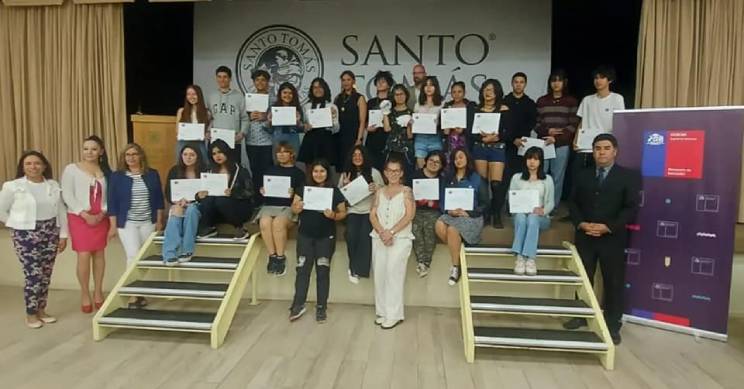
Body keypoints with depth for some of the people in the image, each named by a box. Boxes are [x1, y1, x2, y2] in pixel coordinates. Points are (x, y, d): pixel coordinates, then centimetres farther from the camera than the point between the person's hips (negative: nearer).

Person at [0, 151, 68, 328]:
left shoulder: (53, 185, 4)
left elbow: (61, 211, 7)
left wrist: (63, 234, 5)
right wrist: (18, 225, 1)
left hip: (50, 233, 4)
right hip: (26, 235, -4)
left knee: (46, 274, 9)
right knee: (33, 274, -6)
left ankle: (41, 310, 24)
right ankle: (30, 314, 10)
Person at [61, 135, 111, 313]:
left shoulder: (106, 170, 6)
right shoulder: (71, 169, -1)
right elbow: (67, 196, -6)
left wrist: (102, 213, -10)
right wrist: (85, 214, -13)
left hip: (100, 217, 3)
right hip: (79, 217, -3)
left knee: (99, 254, 8)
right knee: (84, 255, -5)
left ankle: (98, 292, 20)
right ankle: (85, 294, 11)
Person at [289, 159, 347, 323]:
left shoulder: (335, 191, -3)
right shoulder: (304, 188, 1)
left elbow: (343, 213, 0)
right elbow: (293, 207, 5)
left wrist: (333, 216, -21)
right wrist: (297, 208, -18)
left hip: (326, 237, -1)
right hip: (305, 235, 1)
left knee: (323, 271, 7)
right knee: (303, 270, 4)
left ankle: (321, 307, 17)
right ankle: (298, 305, 14)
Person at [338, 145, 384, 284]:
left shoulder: (374, 172, 8)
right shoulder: (345, 174, 12)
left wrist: (376, 189, -12)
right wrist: (345, 186, -6)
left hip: (370, 210, -1)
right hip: (352, 210, 1)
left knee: (365, 235, -22)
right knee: (351, 235, -20)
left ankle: (355, 269, -6)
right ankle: (356, 267, 1)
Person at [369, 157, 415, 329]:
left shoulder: (406, 191, 3)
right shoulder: (380, 192, 14)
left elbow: (409, 215, -7)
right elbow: (372, 215, 6)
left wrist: (392, 232, -16)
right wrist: (382, 232, -11)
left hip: (400, 238, -4)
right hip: (379, 238, 4)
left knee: (393, 271, -13)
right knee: (379, 274, 2)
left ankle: (393, 314, -8)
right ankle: (382, 312, 12)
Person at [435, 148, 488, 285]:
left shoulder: (476, 178, 1)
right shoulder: (448, 178, 13)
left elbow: (484, 203, 0)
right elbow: (442, 199, 10)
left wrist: (469, 213, -13)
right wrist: (448, 211, -11)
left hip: (471, 217, -4)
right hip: (451, 215, 4)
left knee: (452, 229, -33)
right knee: (439, 225, -30)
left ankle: (456, 267, -19)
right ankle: (457, 252, -9)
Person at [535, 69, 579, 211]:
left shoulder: (571, 101, 7)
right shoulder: (542, 101, 13)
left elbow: (573, 125, 0)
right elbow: (535, 123, 9)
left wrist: (556, 138, -14)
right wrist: (547, 131, -11)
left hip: (562, 145, -1)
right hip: (543, 144, 1)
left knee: (557, 178, 1)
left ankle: (552, 208, 10)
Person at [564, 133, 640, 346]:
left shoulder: (627, 176, 0)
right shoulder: (582, 175, 10)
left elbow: (631, 208, -7)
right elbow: (573, 202, 8)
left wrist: (608, 227, -16)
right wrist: (581, 224, -9)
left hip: (613, 239, -3)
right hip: (585, 237, 3)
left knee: (614, 283, 4)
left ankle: (612, 326, 15)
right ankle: (581, 316, 25)